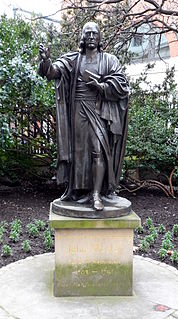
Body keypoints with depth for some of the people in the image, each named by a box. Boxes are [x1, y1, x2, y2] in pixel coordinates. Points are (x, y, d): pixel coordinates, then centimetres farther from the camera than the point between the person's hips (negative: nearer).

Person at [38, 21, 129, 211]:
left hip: (98, 111, -2)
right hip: (77, 111, 2)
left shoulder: (109, 60, 8)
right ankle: (76, 189, 15)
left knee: (99, 150, -13)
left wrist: (97, 84, -9)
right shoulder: (73, 60, 10)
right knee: (77, 150, 5)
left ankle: (96, 194, -11)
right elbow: (53, 72, -7)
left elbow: (120, 87, 0)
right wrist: (46, 60, -28)